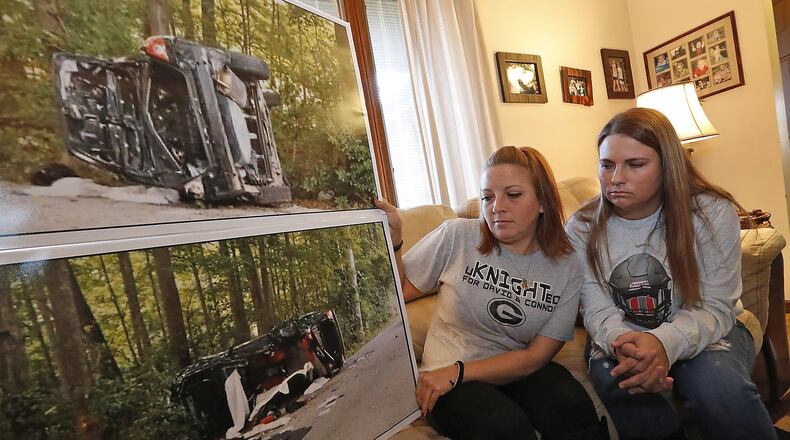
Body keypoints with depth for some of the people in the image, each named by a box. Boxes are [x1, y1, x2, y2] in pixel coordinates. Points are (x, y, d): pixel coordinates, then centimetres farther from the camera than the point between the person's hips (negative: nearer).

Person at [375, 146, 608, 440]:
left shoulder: (567, 269, -5)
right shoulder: (456, 236, -9)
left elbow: (536, 356, -7)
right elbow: (400, 292, 0)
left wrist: (458, 371, -18)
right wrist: (392, 239, -16)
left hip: (519, 370, 3)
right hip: (447, 375, -2)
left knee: (575, 411, -27)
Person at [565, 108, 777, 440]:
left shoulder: (713, 212, -12)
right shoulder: (582, 229, -9)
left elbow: (715, 307, -14)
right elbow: (597, 310, -11)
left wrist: (665, 342, -35)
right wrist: (622, 342, -36)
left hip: (702, 333, 0)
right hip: (621, 338, 0)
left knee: (718, 384, -32)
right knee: (618, 380, -32)